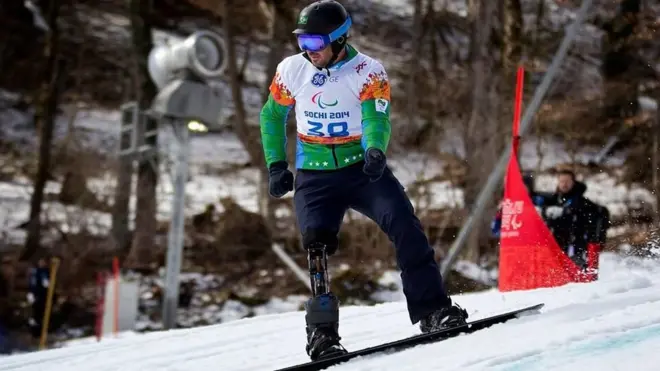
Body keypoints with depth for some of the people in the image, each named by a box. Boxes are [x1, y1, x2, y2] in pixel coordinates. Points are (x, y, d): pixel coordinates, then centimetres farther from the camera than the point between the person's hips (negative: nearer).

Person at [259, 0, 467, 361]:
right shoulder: (291, 70, -2)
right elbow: (271, 116, 13)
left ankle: (431, 308, -11)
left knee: (405, 225, -19)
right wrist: (276, 164, 5)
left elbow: (376, 120, -23)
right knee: (317, 244, -17)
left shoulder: (368, 72, -10)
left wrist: (375, 150, -45)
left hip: (363, 168, -1)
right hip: (314, 176, 1)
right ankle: (322, 332, -10)